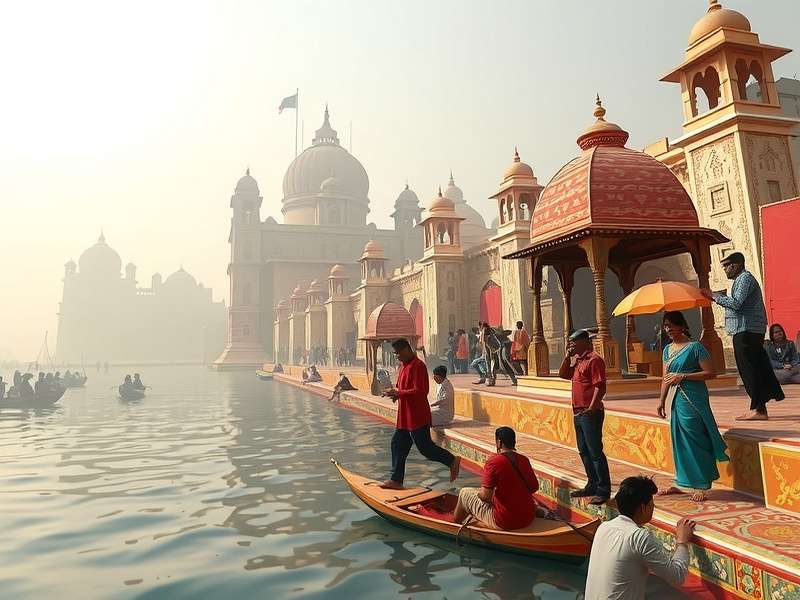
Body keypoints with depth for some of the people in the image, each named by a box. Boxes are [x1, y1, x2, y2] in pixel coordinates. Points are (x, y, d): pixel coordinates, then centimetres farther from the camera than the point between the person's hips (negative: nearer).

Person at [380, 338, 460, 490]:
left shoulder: (418, 366, -18)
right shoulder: (403, 366, 13)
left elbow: (419, 391, -25)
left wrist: (397, 393, -23)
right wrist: (395, 392, 2)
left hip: (417, 416, -10)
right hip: (405, 417, 10)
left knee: (425, 447, -3)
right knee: (398, 444, 11)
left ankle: (452, 461, 13)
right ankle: (396, 480, 20)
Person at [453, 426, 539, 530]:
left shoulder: (493, 462, -20)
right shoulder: (524, 460, -2)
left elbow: (485, 496, -20)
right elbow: (535, 487, 7)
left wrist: (479, 491, 2)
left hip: (504, 522, -6)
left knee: (464, 492, 12)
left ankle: (455, 523, 35)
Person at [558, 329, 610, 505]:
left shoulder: (594, 360, -13)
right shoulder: (575, 359, 14)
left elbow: (600, 387, -18)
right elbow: (562, 374, 14)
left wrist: (591, 409, -21)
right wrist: (567, 356, 5)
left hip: (590, 413, -9)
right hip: (578, 413, 9)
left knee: (595, 452, -5)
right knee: (584, 451, 15)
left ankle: (604, 491, 3)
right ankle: (592, 486, 26)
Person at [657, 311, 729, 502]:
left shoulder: (695, 347, -9)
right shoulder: (668, 349, 12)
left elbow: (711, 373, -13)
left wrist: (682, 376, -18)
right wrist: (662, 401, 12)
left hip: (694, 400, -7)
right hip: (677, 400, 7)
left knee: (695, 441, -1)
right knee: (679, 442, 12)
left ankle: (702, 486, 10)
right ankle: (679, 483, 23)